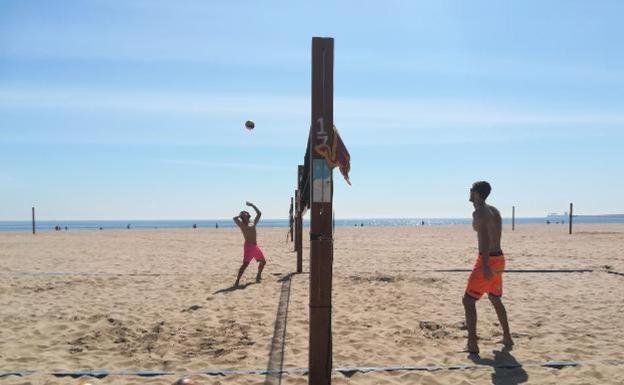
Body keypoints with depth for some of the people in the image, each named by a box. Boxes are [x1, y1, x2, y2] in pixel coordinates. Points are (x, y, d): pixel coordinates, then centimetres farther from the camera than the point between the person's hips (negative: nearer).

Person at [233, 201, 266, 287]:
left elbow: (259, 213, 20)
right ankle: (237, 281, -19)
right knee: (245, 264, -17)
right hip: (248, 246, -7)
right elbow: (235, 218, -17)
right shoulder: (242, 225, 1)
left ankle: (258, 276, 35)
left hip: (255, 246, 7)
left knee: (263, 261, 16)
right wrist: (240, 215, 2)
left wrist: (252, 205, 18)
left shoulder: (253, 224, 17)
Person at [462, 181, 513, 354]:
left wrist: (485, 266, -31)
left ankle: (472, 344, -8)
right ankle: (507, 338, 34)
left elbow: (484, 239, -25)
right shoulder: (494, 211, 13)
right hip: (499, 258, 9)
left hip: (488, 260, -9)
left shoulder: (479, 212, -15)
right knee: (495, 299, 25)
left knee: (468, 300, -5)